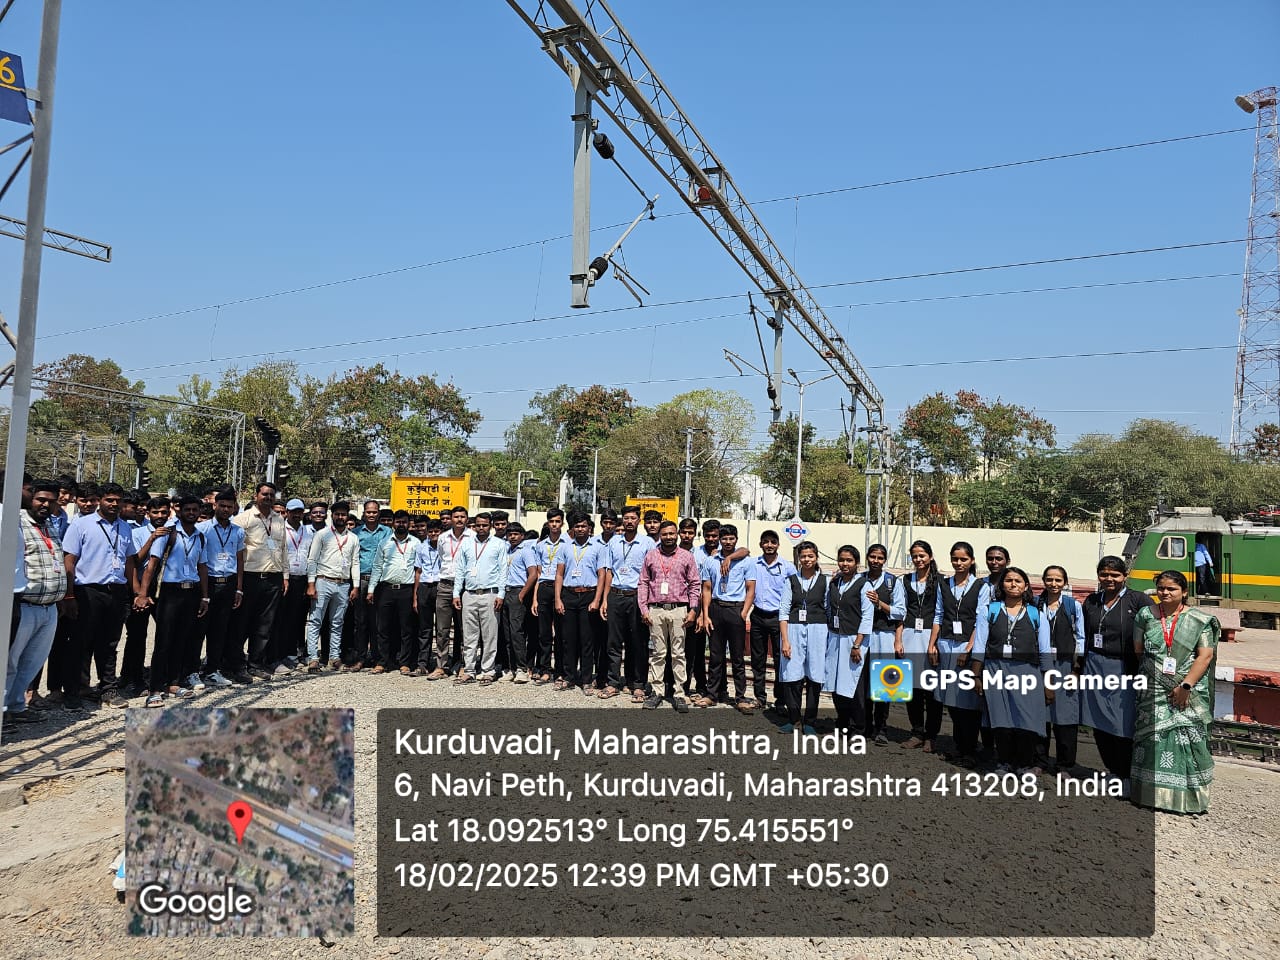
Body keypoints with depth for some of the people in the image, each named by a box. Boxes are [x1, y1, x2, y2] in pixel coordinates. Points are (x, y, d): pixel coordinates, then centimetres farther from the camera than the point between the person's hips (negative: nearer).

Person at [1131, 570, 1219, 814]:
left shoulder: (1199, 620, 0)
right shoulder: (1145, 615, 6)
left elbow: (1205, 656, -6)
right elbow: (1137, 650, 9)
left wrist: (1185, 686, -13)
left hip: (1189, 692, -2)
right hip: (1153, 691, 2)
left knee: (1188, 739, -1)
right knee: (1152, 739, 3)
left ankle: (1189, 796, 12)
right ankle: (1153, 792, 14)